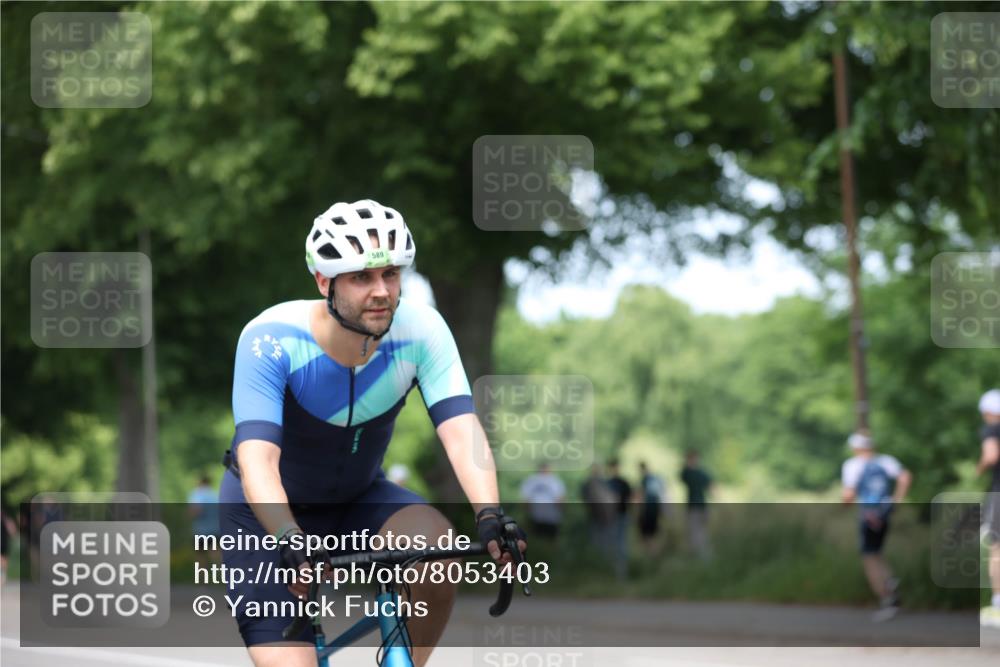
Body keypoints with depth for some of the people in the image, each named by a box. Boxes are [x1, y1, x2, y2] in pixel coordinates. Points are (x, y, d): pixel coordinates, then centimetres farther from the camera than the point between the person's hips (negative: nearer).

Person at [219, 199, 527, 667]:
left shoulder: (421, 330, -20)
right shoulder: (271, 339, -28)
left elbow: (460, 429, -30)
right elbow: (257, 458, -38)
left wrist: (489, 515, -48)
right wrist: (290, 540, -55)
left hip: (358, 501, 3)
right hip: (270, 514, -3)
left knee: (436, 542, -29)